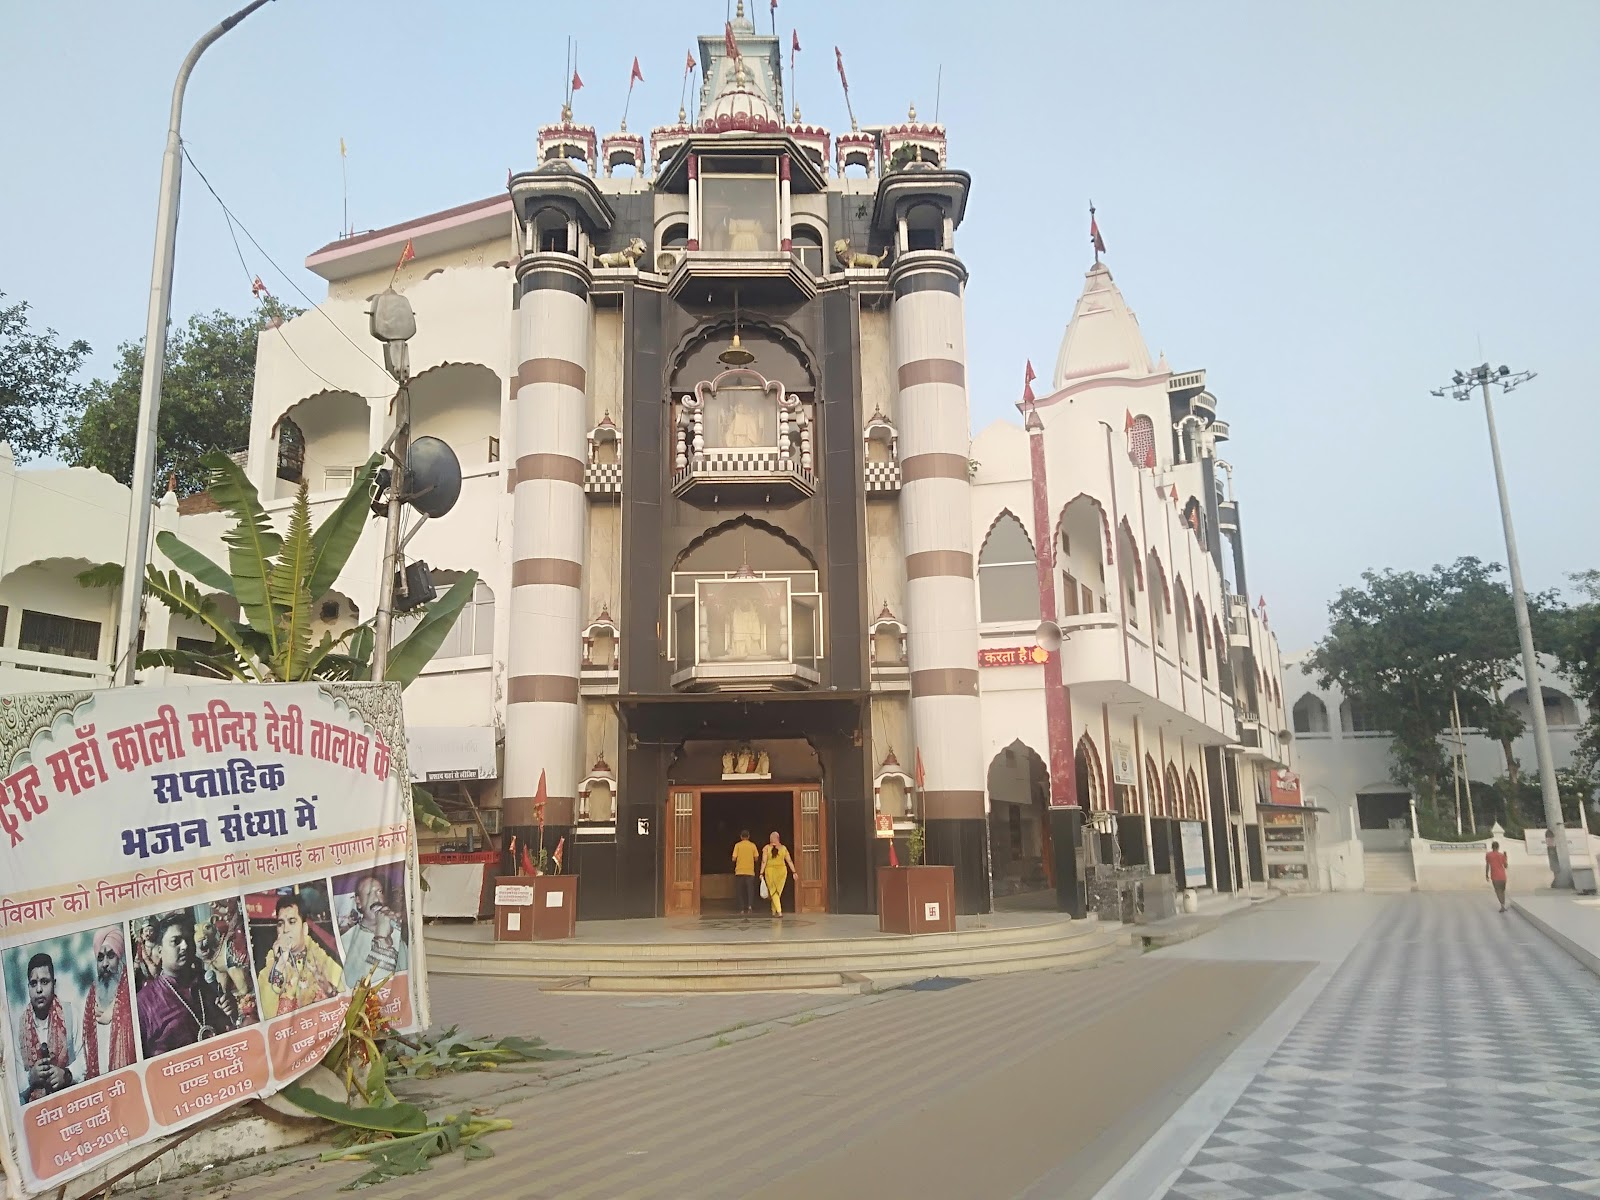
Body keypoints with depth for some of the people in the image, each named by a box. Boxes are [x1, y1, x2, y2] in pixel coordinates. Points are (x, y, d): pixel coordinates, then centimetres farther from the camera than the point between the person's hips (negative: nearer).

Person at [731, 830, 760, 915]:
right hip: (750, 871, 0)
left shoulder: (737, 845, -1)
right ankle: (750, 905, -15)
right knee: (750, 889, 5)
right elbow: (756, 858, 4)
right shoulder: (752, 845, 2)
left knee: (740, 891, 9)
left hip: (739, 871, 0)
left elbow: (734, 858, -5)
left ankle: (742, 908, 6)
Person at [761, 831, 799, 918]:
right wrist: (794, 872, 3)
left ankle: (779, 911, -13)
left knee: (773, 891, 2)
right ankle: (774, 911, 23)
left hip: (770, 871, -2)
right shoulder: (783, 848, 2)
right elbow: (789, 861, 1)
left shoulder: (766, 848, -4)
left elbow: (764, 861, -9)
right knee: (778, 891, 15)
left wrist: (761, 873, -6)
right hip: (782, 870, 2)